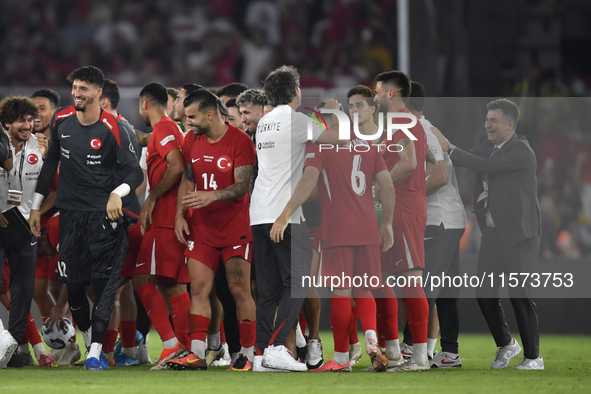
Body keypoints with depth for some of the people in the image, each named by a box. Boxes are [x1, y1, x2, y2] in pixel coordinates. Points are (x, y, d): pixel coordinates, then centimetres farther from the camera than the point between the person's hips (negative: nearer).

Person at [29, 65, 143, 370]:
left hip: (103, 214, -4)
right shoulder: (61, 121, 5)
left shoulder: (111, 129, -10)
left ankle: (96, 351, -14)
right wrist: (36, 205, 18)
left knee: (104, 281, -11)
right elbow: (51, 162, 18)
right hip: (69, 213, 4)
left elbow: (134, 171, -10)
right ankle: (89, 341, 20)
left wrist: (117, 194, -30)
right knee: (72, 282, 4)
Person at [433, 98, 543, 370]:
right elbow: (466, 162, 12)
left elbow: (484, 165, -23)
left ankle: (533, 357, 5)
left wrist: (448, 148, -21)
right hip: (493, 233, 8)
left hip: (519, 234, -8)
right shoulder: (488, 146, 11)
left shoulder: (521, 151, -14)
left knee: (520, 295, -5)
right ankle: (505, 345, 26)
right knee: (484, 294, 7)